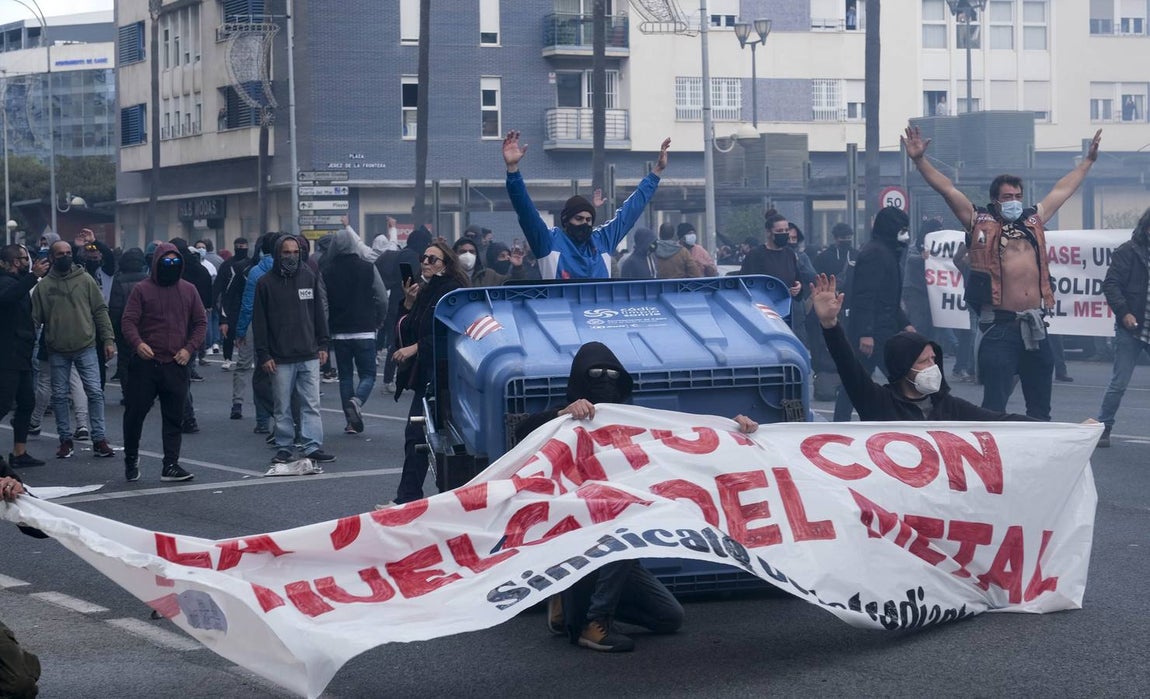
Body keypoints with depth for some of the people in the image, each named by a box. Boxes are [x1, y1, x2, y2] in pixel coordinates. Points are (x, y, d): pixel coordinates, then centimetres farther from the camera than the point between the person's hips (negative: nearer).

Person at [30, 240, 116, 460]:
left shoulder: (85, 280, 1)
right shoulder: (43, 285, 2)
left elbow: (100, 311, 2)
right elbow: (35, 318, 4)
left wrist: (108, 339, -3)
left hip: (86, 347, -1)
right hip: (57, 351, 1)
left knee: (95, 392, -4)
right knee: (59, 396, 6)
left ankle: (99, 439, 3)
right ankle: (65, 440, 17)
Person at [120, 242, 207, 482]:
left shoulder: (188, 290, 9)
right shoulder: (142, 290, 0)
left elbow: (201, 322, 12)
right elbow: (128, 321, -4)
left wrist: (189, 348, -3)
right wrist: (137, 343, -23)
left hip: (177, 365, 2)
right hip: (145, 363, -2)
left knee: (174, 417, 3)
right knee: (135, 411, 1)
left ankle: (171, 465, 7)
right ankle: (131, 457, 21)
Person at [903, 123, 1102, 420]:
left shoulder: (1033, 219, 17)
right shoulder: (980, 222, 4)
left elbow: (1062, 190, 28)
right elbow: (947, 188, -1)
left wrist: (1088, 160, 36)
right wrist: (920, 160, -9)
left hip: (1034, 325, 5)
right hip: (999, 326, -5)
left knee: (1040, 404, 13)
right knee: (994, 404, -5)